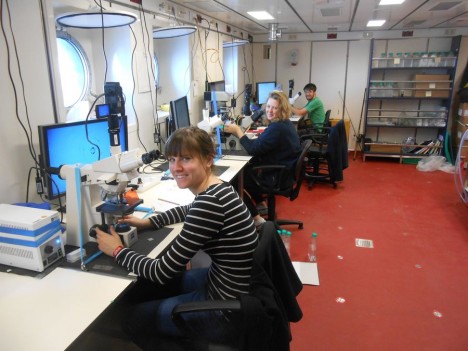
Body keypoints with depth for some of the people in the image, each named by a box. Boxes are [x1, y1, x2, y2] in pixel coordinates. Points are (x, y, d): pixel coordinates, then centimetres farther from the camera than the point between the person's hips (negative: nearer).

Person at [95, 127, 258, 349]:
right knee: (147, 286, 24)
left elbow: (163, 272, -24)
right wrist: (147, 222, 14)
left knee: (135, 317, 12)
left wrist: (117, 251, -9)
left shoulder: (209, 202, -30)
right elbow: (192, 211, 24)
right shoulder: (215, 189, -2)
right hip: (223, 282, 8)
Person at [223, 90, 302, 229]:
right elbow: (261, 145, 12)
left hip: (278, 176, -10)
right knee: (246, 168, 24)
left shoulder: (277, 128, -26)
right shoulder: (284, 123, 8)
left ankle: (257, 220, 2)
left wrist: (238, 131, -17)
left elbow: (253, 149, -25)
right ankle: (261, 205, 32)